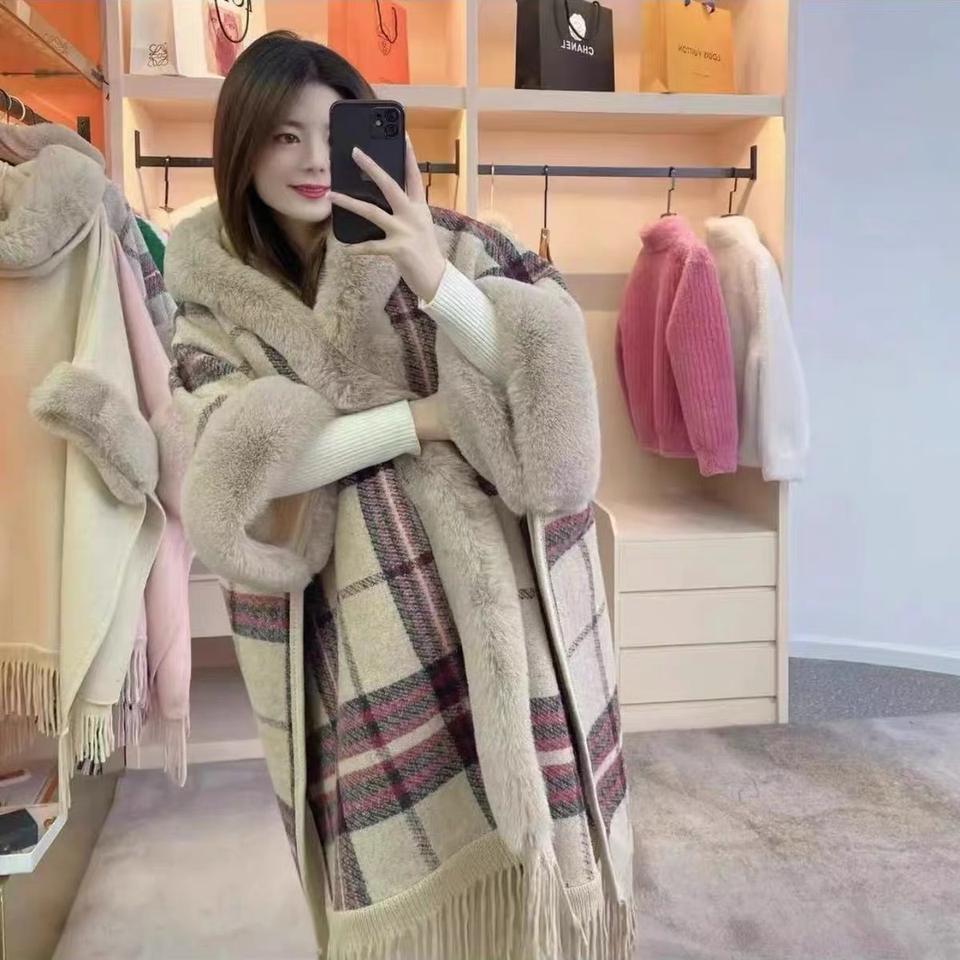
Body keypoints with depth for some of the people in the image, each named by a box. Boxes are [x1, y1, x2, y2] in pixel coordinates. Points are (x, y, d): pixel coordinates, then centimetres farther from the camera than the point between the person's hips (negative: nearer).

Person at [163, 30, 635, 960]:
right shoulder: (214, 294, 3)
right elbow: (236, 462, -11)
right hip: (356, 632, 1)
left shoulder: (442, 241, -1)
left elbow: (546, 381, -9)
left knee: (516, 854, 8)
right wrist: (436, 414, -12)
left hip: (492, 603, 0)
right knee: (399, 876, 10)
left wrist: (438, 281, -25)